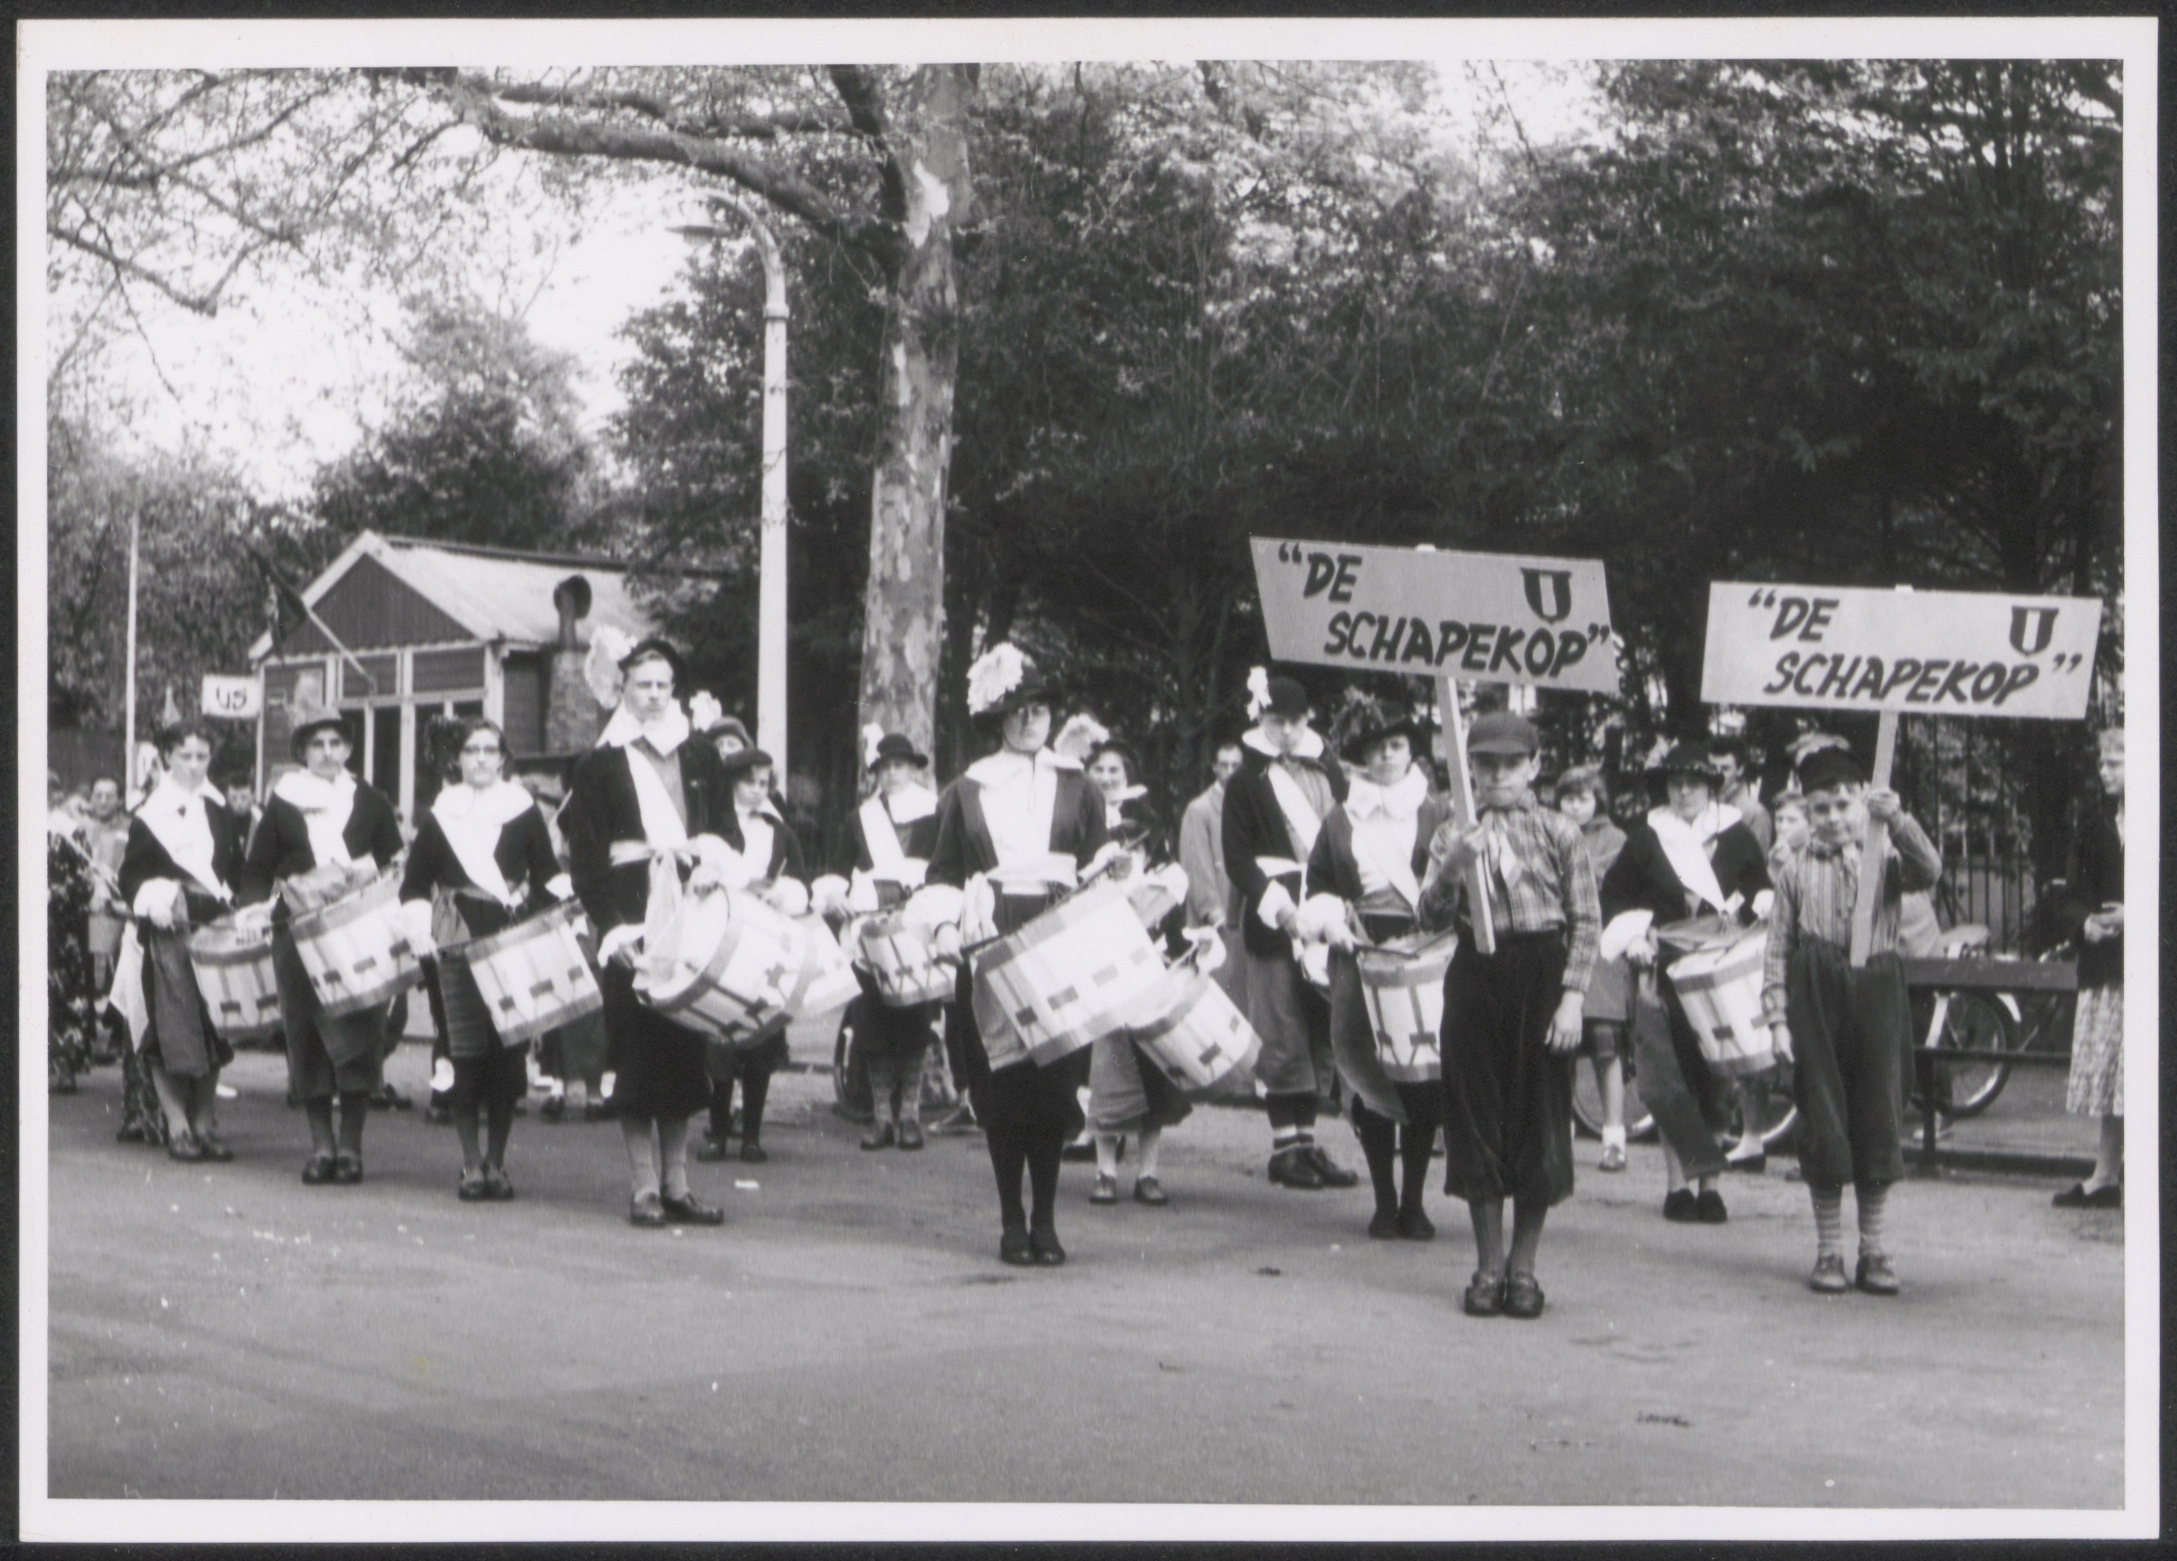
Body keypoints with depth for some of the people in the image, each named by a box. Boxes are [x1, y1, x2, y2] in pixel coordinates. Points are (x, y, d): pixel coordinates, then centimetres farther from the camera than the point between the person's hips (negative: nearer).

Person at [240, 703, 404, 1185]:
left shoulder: (371, 802, 12)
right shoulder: (283, 803, 11)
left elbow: (396, 865, 11)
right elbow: (258, 868, 11)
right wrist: (255, 907, -7)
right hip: (298, 935, 0)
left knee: (357, 1032, -6)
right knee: (306, 1034, 0)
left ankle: (351, 1142, 1)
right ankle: (320, 1140, 9)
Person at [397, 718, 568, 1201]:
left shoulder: (523, 811, 9)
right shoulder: (440, 816, 9)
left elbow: (549, 876, 10)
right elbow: (414, 885, 12)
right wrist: (422, 934, -1)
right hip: (458, 944, 0)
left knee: (508, 1050, -1)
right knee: (466, 1052, -4)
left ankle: (497, 1161, 10)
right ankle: (471, 1164, 5)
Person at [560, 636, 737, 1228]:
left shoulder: (701, 760, 14)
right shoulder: (599, 766, 3)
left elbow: (726, 829, 13)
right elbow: (585, 858, -3)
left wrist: (711, 861, -11)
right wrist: (612, 928, -13)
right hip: (630, 930, -3)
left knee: (684, 1052, 5)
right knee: (636, 1057, -3)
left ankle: (675, 1182, 12)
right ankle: (644, 1186, 2)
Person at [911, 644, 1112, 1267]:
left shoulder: (1075, 787, 13)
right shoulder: (967, 791, 12)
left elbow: (1098, 867, 13)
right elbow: (944, 874, 14)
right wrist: (943, 924, -3)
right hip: (990, 946, 0)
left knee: (1054, 1082, -4)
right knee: (999, 1087, -3)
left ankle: (1045, 1219, 5)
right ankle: (1011, 1220, 7)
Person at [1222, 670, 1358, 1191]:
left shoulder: (1331, 775, 15)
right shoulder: (1246, 783, 1)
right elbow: (1237, 860, -5)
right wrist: (1273, 900, -18)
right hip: (1274, 926, -4)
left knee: (1322, 1033, 5)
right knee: (1283, 1039, -3)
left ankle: (1307, 1140, 12)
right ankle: (1285, 1143, 4)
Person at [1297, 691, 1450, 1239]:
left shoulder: (1438, 816, 8)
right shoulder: (1340, 822, 14)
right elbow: (1317, 887, 18)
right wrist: (1329, 917, -2)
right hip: (1360, 958, 2)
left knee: (1424, 1081, -3)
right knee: (1369, 1079, 0)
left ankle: (1414, 1201, 8)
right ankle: (1384, 1201, 11)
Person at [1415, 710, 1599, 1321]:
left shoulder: (1560, 833, 1)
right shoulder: (1453, 835, 7)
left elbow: (1587, 921, 0)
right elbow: (1432, 917, 0)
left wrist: (1572, 998, -9)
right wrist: (1450, 871, -19)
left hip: (1541, 977, -2)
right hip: (1476, 977, 2)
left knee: (1539, 1118, 1)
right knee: (1477, 1116, 4)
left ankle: (1523, 1268, 13)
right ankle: (1488, 1265, 14)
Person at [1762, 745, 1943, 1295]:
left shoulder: (1886, 857, 6)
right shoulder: (1798, 870, 7)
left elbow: (1929, 872, -16)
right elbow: (1777, 948, 7)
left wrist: (1898, 821, -28)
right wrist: (1776, 1017, -1)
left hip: (1876, 988, 0)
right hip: (1816, 994, 0)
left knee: (1880, 1117, 2)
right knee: (1822, 1120, 2)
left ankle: (1874, 1250, 13)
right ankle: (1828, 1251, 12)